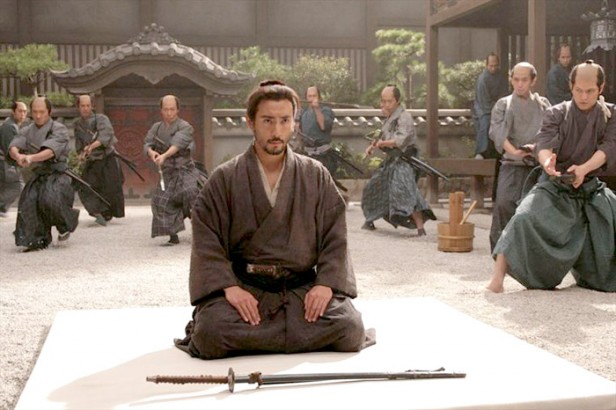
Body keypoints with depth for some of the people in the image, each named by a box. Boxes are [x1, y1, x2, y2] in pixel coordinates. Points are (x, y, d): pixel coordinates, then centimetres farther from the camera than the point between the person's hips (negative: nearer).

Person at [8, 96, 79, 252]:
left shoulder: (59, 129, -5)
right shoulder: (27, 131, 11)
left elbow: (51, 151, -22)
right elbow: (13, 147, -7)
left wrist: (31, 158, -40)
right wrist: (18, 156, -33)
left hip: (57, 175, -4)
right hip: (38, 176, 5)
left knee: (51, 200, -28)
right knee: (29, 202, -17)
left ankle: (66, 224, 2)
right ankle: (37, 240, -5)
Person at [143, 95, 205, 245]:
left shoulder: (184, 127, -7)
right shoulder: (156, 127, 11)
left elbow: (178, 144, -24)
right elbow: (147, 144, 2)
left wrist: (164, 155, -41)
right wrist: (151, 152, -23)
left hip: (185, 170, -4)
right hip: (167, 172, 5)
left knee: (191, 193, -24)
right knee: (162, 201, -7)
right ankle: (173, 236, 4)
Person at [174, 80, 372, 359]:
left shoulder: (316, 176, 10)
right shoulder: (225, 179, 5)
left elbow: (335, 235, 6)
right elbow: (206, 241, -1)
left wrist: (326, 283, -10)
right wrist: (229, 287, -15)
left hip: (303, 287, 3)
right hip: (243, 285, -2)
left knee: (349, 328, -23)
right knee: (212, 333, -30)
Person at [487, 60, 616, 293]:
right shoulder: (556, 114, -4)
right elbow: (544, 144, -21)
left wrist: (584, 168, -33)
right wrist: (547, 162, -46)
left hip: (591, 189, 3)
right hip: (556, 187, -3)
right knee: (525, 219, -27)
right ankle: (498, 276, -24)